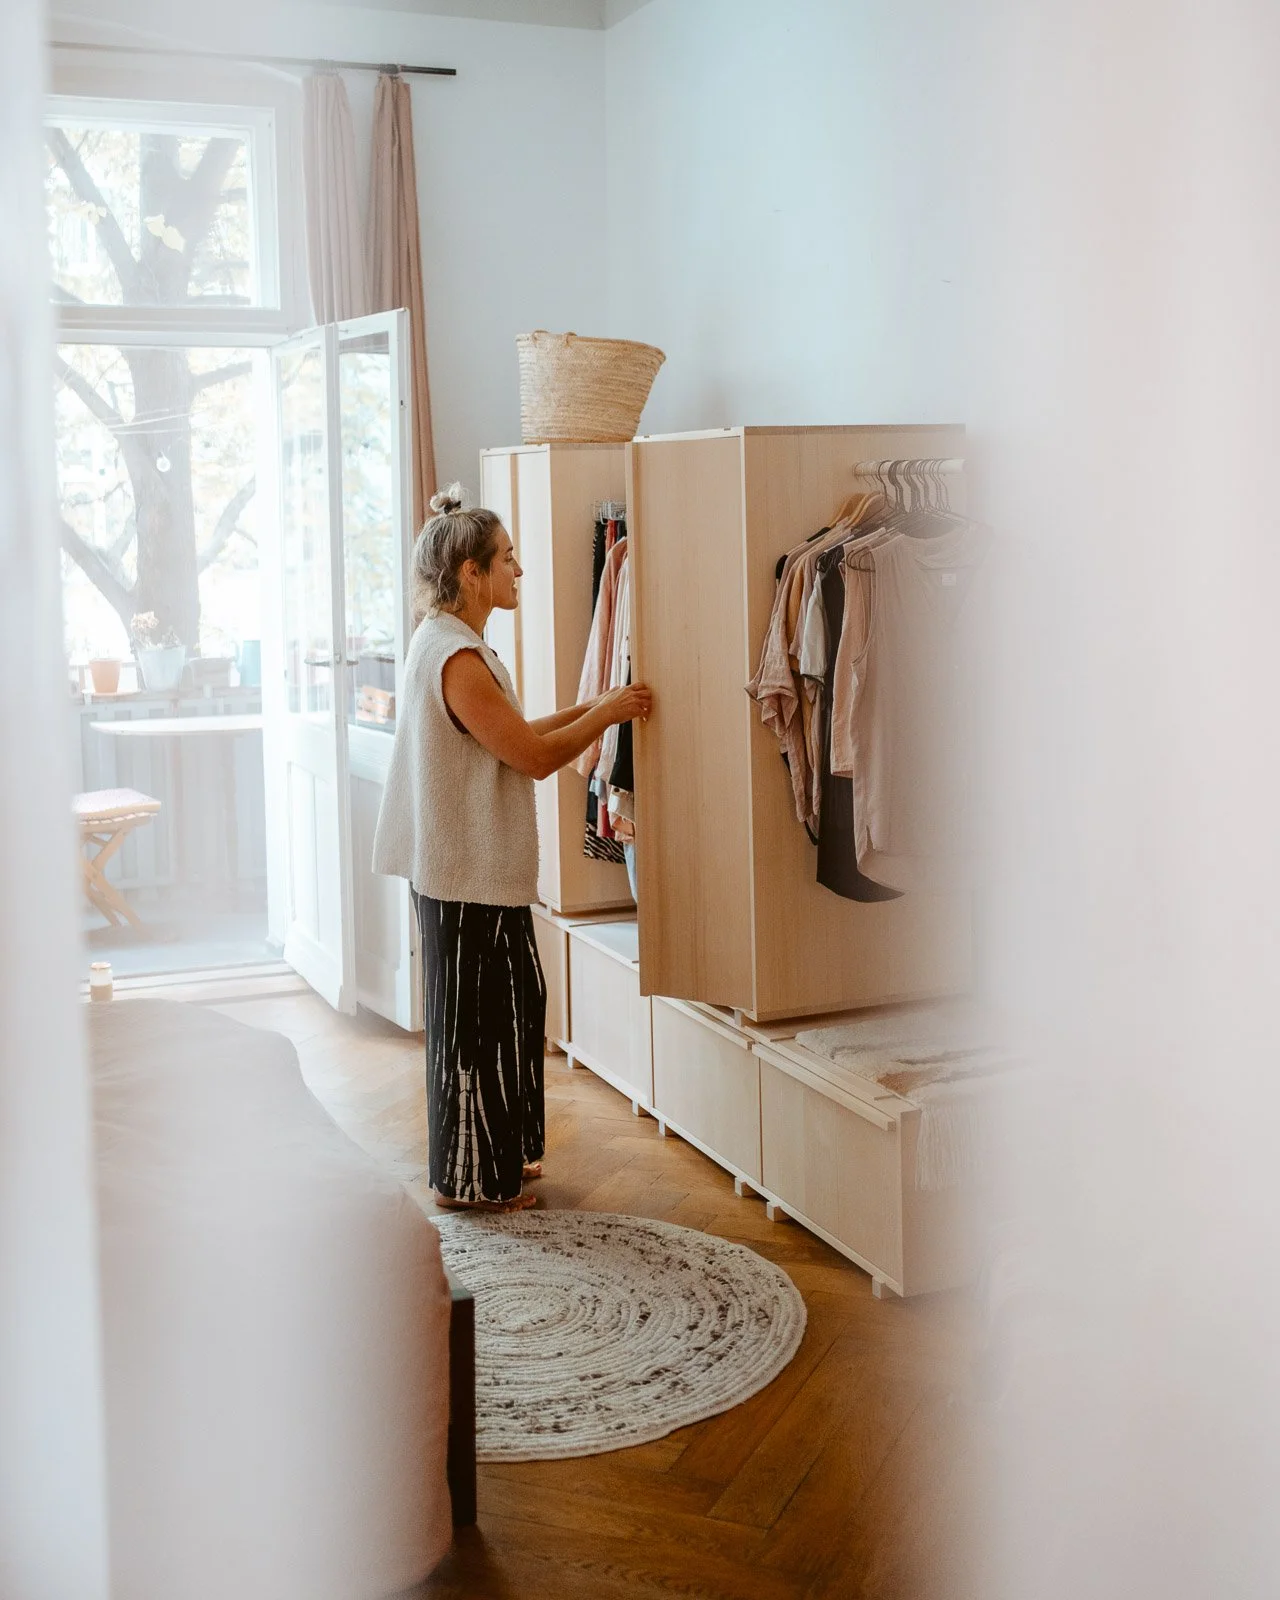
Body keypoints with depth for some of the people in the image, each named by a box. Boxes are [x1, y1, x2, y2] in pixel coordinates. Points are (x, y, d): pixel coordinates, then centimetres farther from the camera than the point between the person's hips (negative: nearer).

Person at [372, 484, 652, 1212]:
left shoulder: (451, 645, 11)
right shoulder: (457, 659, -22)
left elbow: (512, 736, 16)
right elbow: (535, 756, -20)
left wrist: (584, 711, 9)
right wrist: (605, 714, -8)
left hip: (479, 865, 10)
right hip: (469, 874, -10)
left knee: (513, 1005, 19)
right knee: (476, 1018, 2)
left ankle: (501, 1154, 32)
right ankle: (470, 1176, 16)